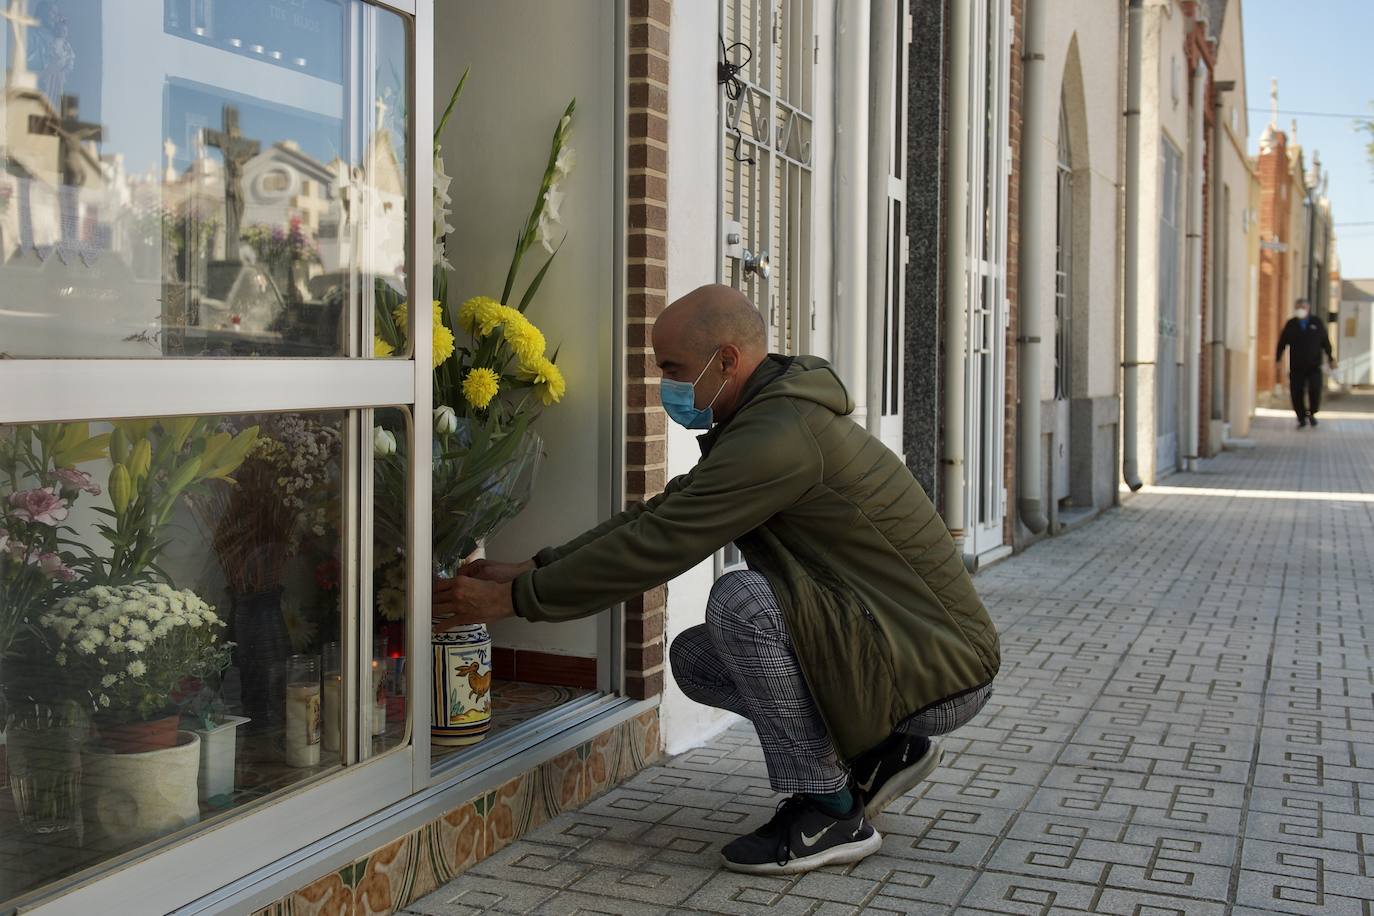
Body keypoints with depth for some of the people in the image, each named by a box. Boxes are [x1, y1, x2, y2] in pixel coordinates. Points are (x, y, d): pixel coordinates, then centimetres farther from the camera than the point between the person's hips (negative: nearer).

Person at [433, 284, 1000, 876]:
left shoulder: (779, 437, -24)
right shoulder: (767, 417, 9)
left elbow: (654, 547, -24)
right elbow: (660, 513, 11)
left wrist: (514, 599, -15)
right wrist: (530, 570, 6)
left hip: (941, 673, -10)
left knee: (742, 599, -28)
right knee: (692, 658, 6)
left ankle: (829, 813, -12)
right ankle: (883, 749, 14)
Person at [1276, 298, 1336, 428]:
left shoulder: (1317, 323, 7)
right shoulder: (1291, 324, 5)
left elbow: (1326, 342, 10)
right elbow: (1282, 342, 5)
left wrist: (1330, 358, 7)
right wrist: (1278, 358, -2)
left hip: (1314, 365, 0)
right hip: (1296, 367, 0)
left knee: (1315, 390, -13)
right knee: (1297, 393, -3)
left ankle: (1312, 413, 12)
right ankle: (1302, 418, 11)